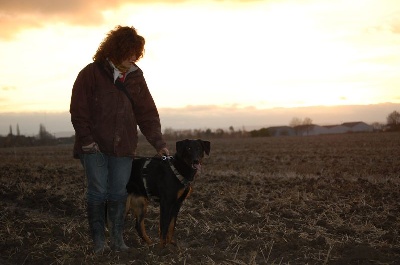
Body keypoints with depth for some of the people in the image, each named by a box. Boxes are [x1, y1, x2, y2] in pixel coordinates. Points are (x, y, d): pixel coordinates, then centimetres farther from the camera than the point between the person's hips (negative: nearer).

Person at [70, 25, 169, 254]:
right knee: (98, 192, -1)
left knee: (119, 193, 6)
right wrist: (87, 140, -11)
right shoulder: (91, 73, -6)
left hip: (123, 147, 4)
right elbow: (78, 110, -6)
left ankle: (117, 238, 16)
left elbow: (147, 113, 6)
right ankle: (99, 240, 10)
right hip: (95, 147, -3)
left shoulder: (136, 77, 6)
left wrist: (159, 143, -1)